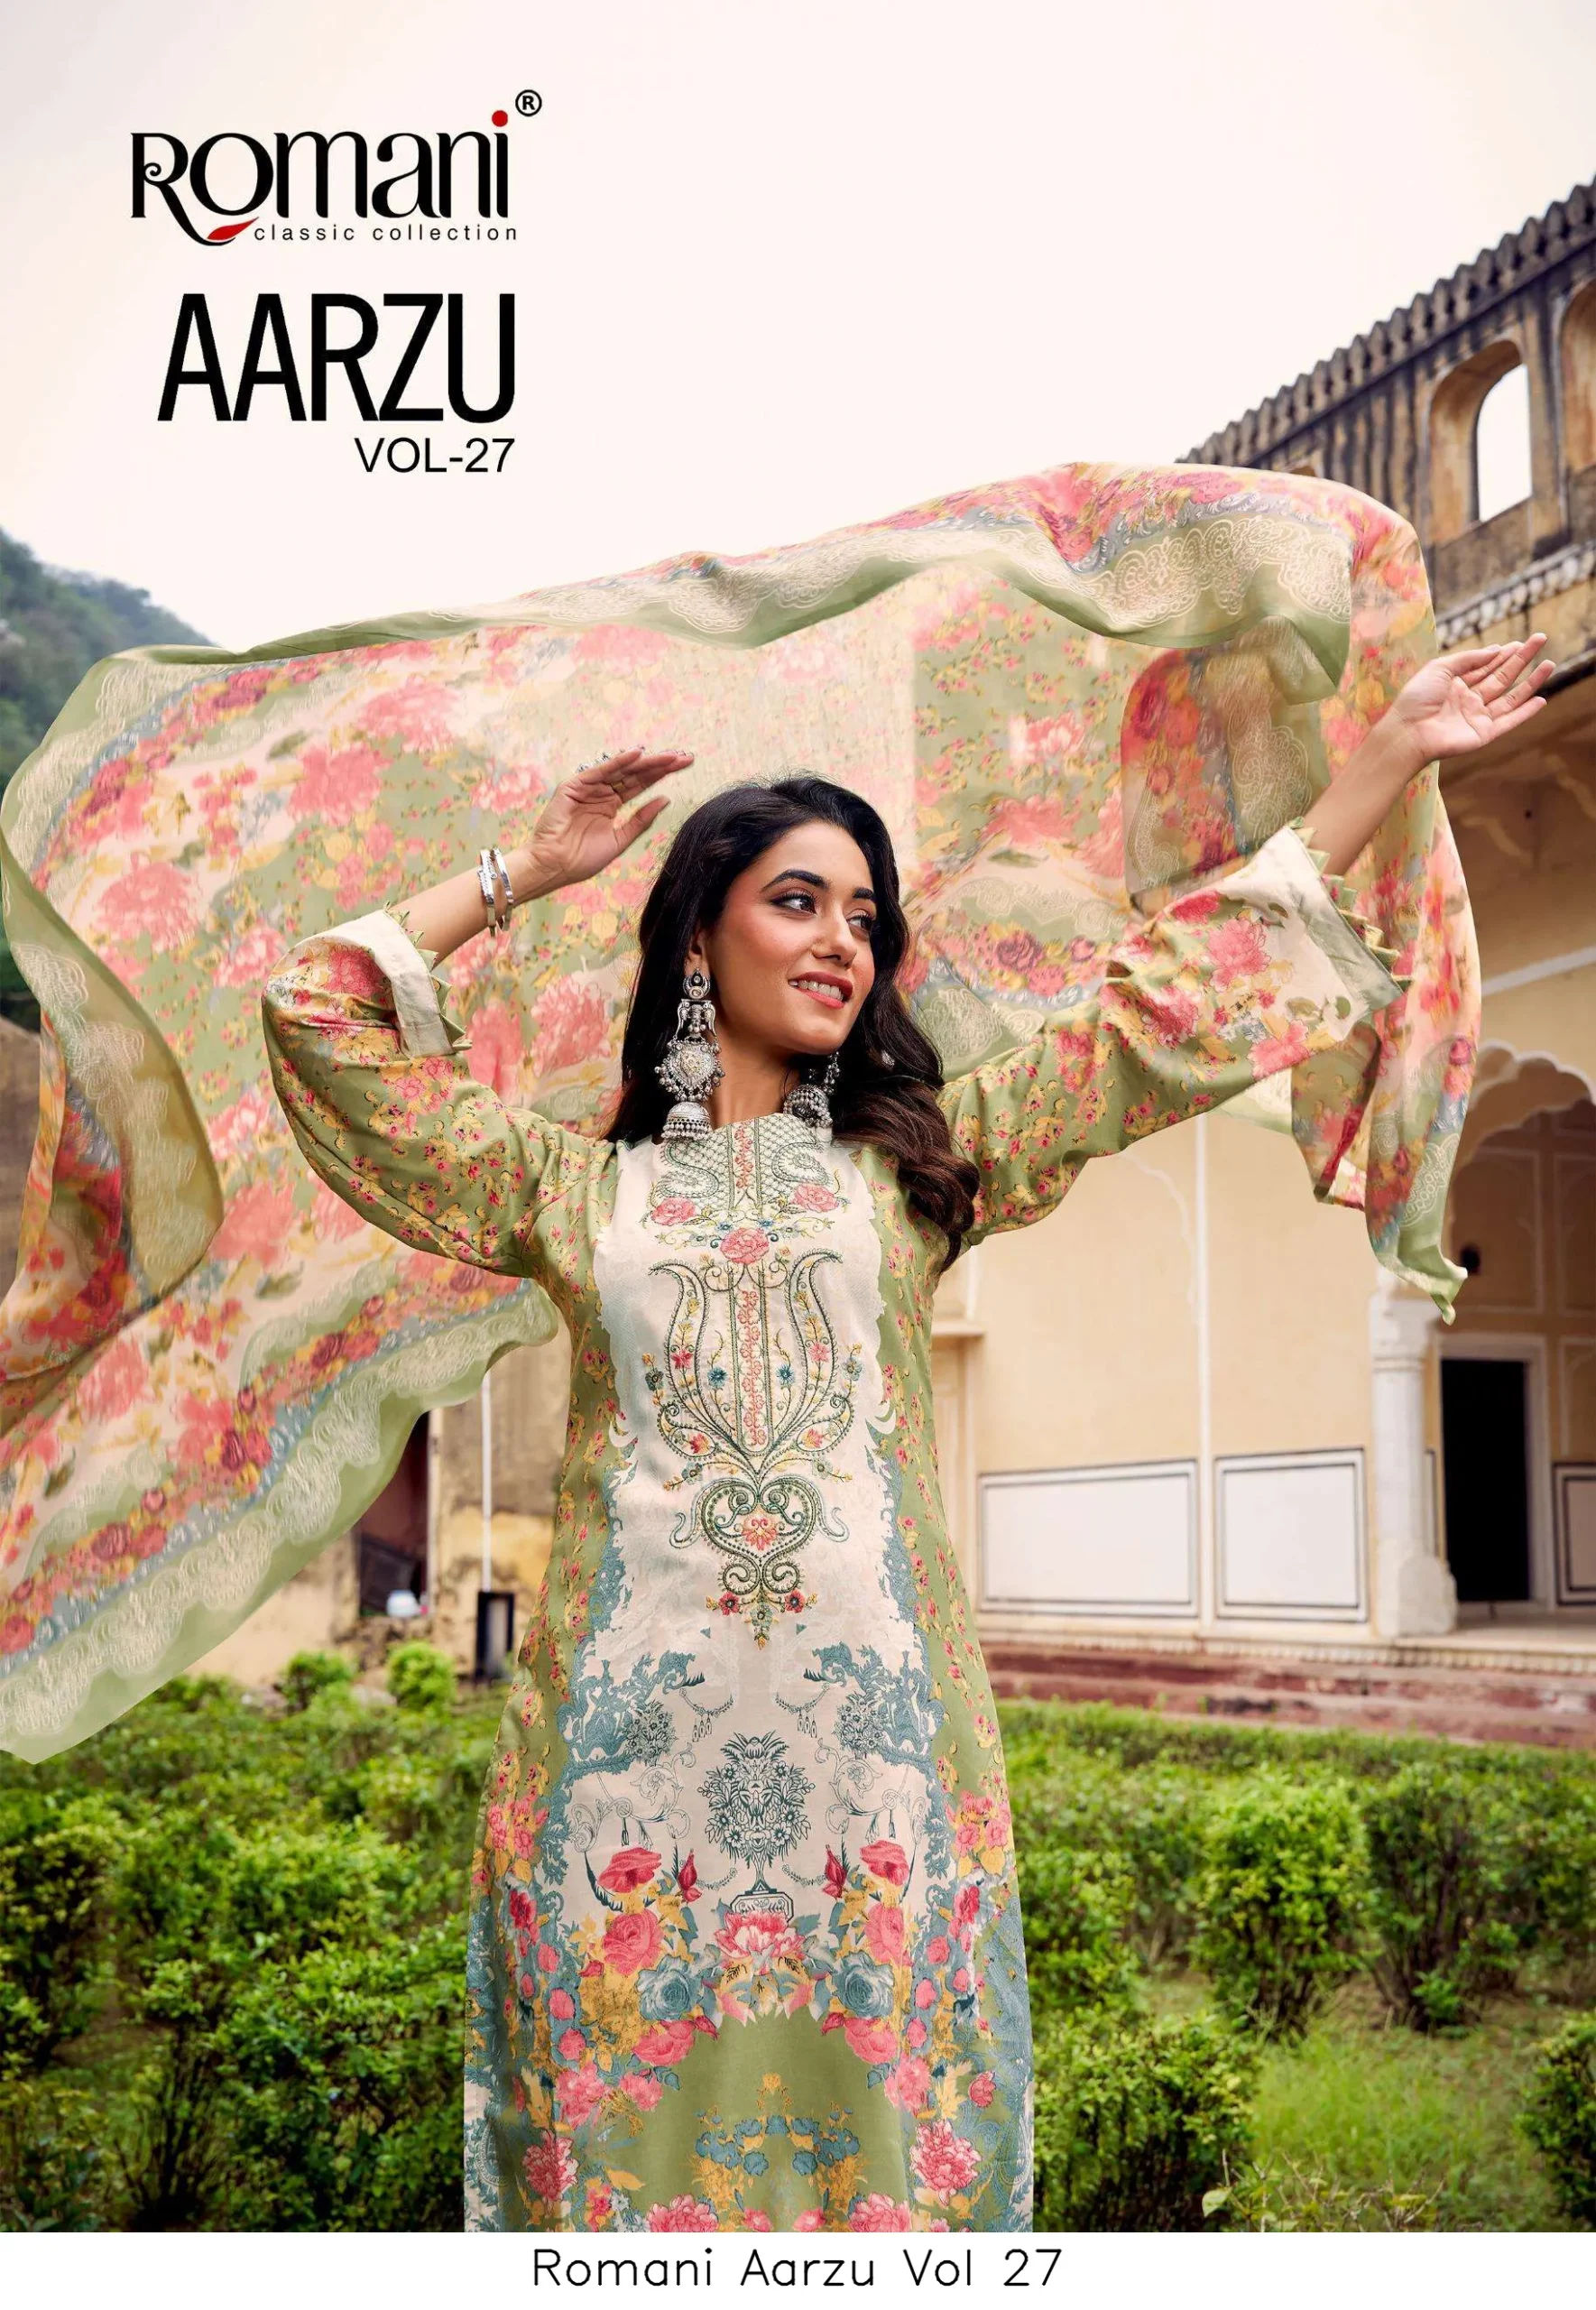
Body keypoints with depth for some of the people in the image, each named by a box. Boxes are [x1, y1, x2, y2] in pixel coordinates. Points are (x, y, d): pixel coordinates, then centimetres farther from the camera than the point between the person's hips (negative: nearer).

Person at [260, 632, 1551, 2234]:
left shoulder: (916, 1165, 15)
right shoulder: (581, 1190, 11)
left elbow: (1175, 999, 15)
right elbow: (322, 1015, 12)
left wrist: (1394, 749, 16)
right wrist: (520, 874, 17)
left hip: (875, 1752, 1)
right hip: (626, 1757, -1)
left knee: (881, 2145, 2)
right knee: (626, 2137, 1)